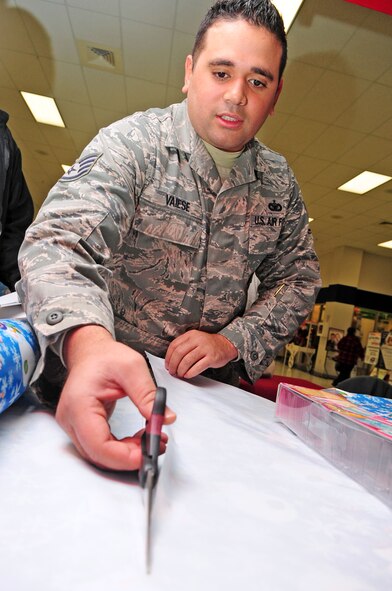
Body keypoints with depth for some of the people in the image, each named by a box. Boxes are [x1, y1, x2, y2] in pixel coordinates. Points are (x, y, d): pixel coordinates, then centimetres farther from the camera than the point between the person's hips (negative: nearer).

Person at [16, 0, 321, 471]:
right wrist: (87, 340, -45)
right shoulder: (131, 143, -10)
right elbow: (60, 242, -23)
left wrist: (232, 341, -9)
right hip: (108, 382, -2)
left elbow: (296, 278, 8)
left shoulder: (279, 184, 4)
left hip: (210, 389, 4)